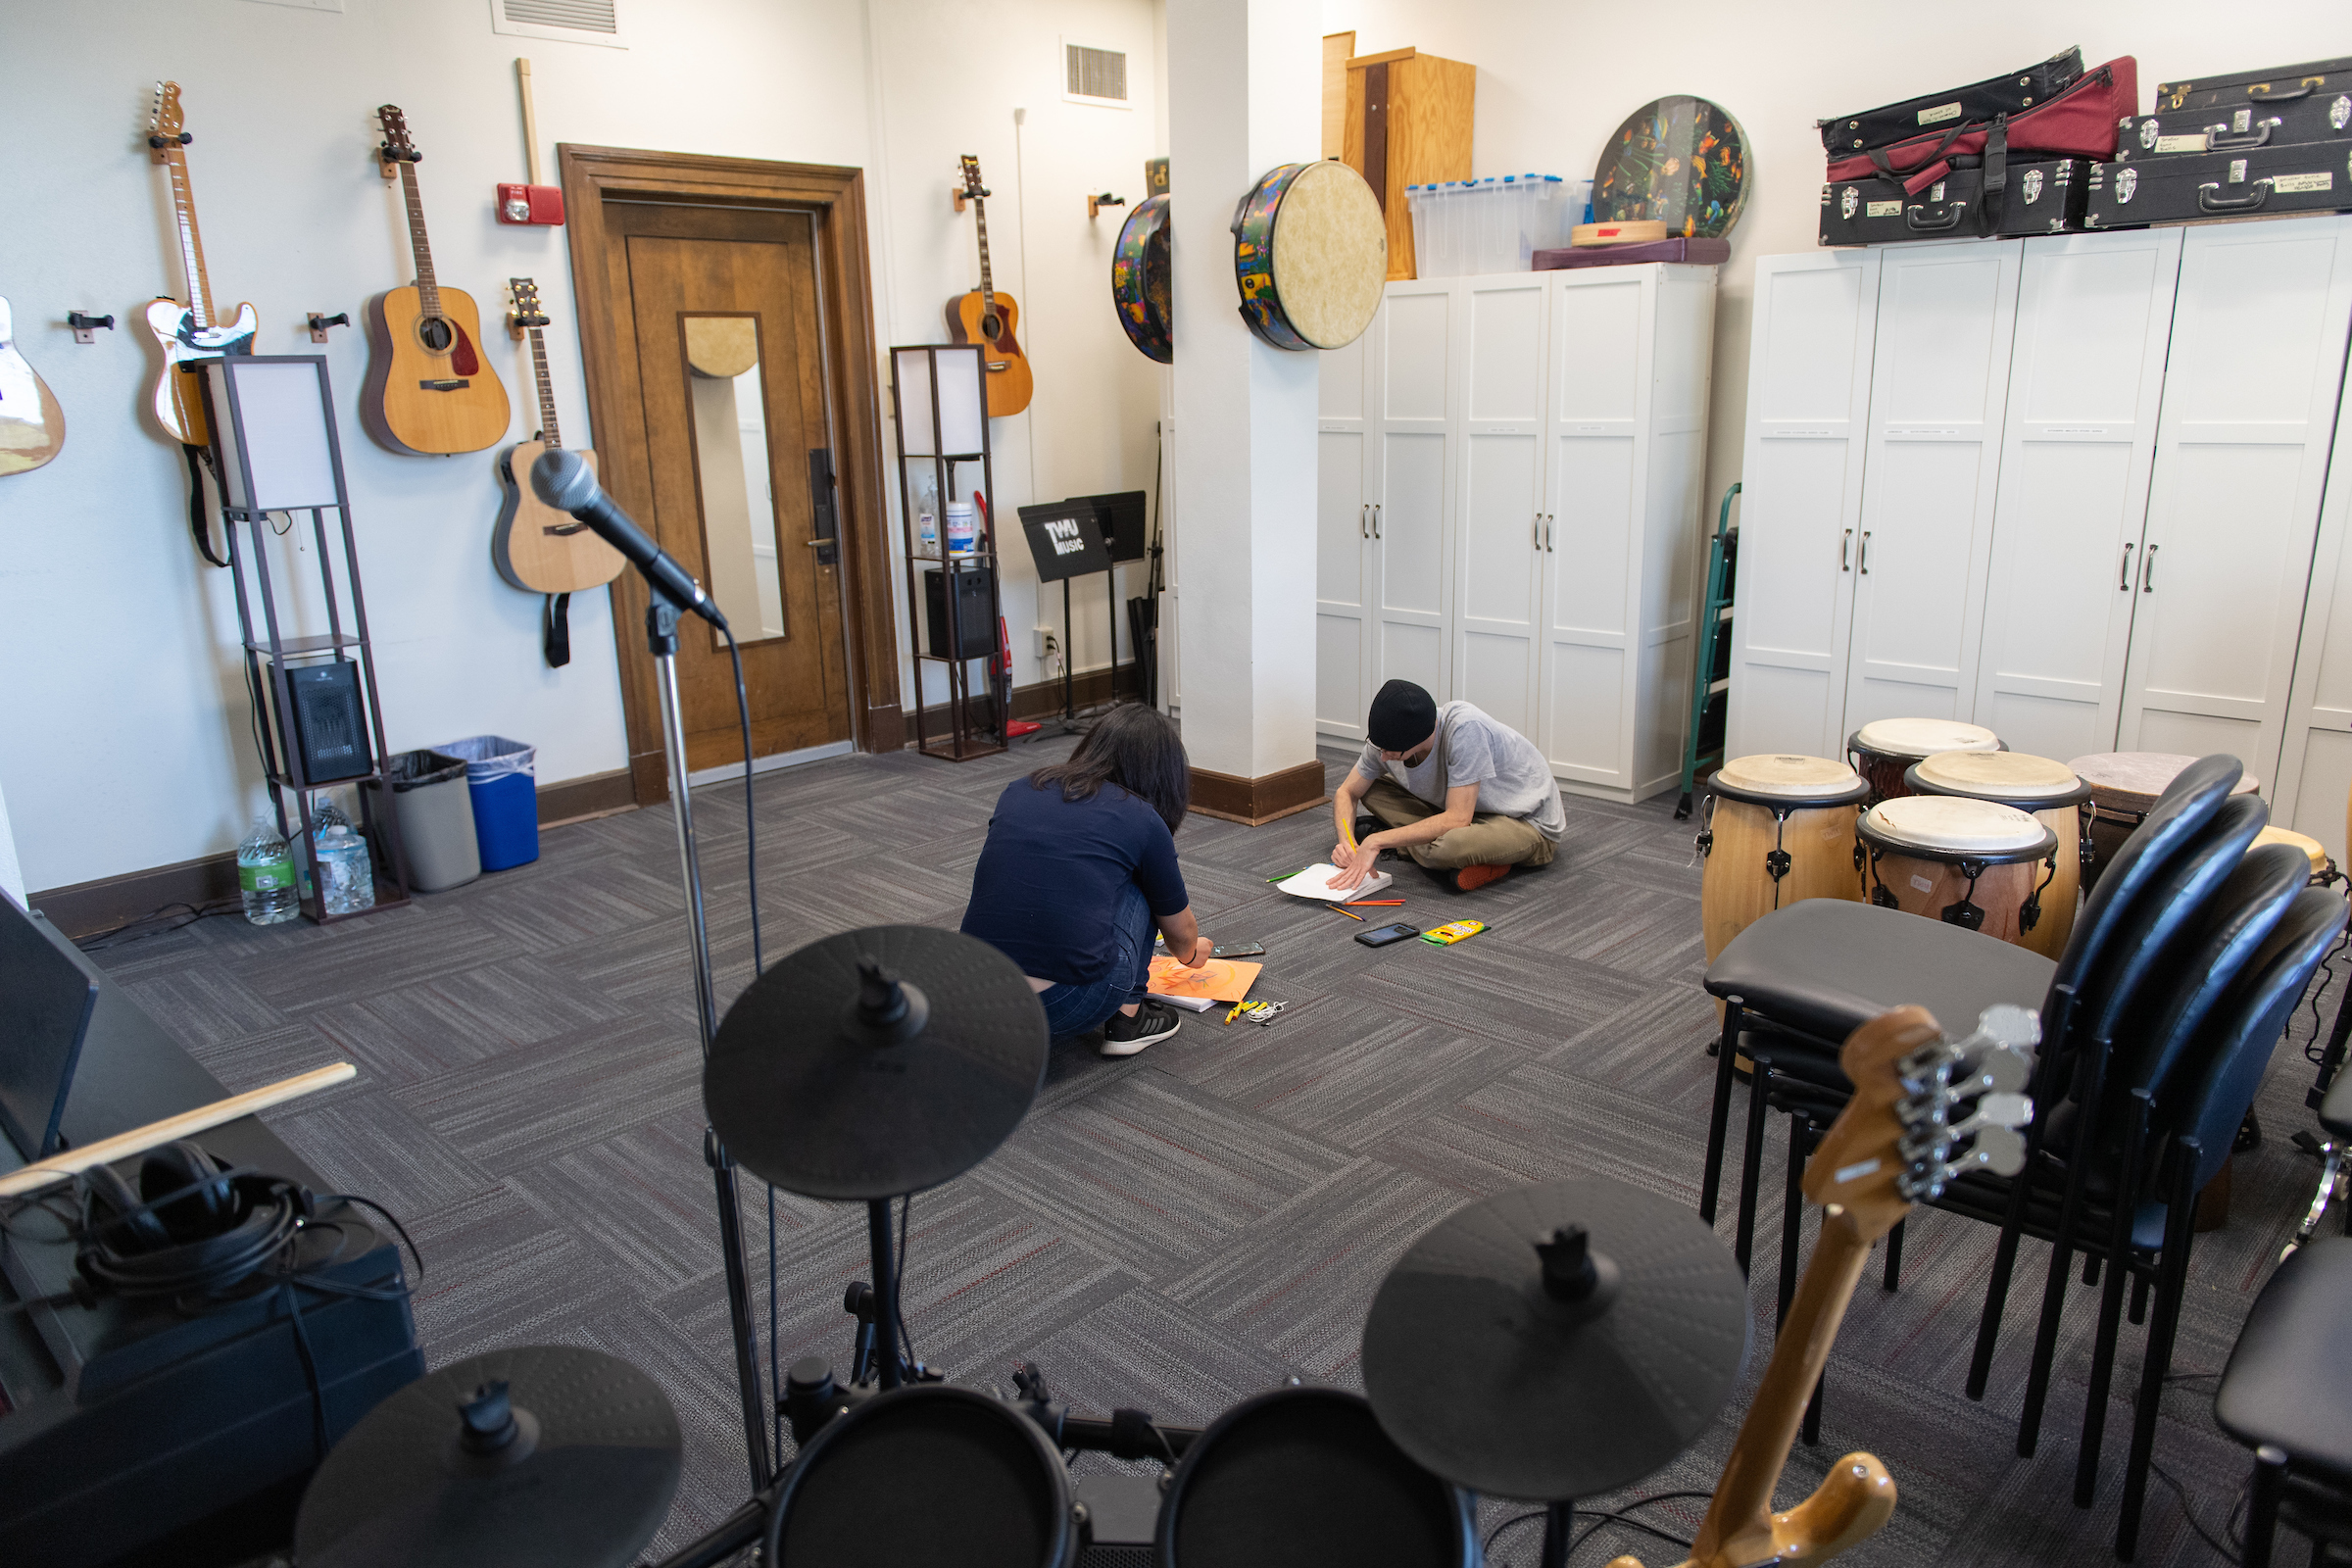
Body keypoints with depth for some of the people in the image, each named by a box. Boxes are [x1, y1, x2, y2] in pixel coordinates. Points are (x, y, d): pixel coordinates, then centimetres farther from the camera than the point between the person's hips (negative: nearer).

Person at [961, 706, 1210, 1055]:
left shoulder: (1018, 791, 16)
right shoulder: (1143, 821, 5)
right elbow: (1182, 936, 21)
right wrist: (1192, 954, 47)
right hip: (1065, 1009, -4)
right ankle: (1127, 1017, 20)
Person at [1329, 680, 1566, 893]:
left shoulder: (1465, 728, -33)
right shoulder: (1388, 738, -13)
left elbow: (1457, 819, -34)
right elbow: (1347, 792, 2)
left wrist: (1377, 841, -33)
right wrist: (1345, 841, -19)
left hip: (1529, 822, -8)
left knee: (1449, 845, -40)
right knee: (1369, 788, -5)